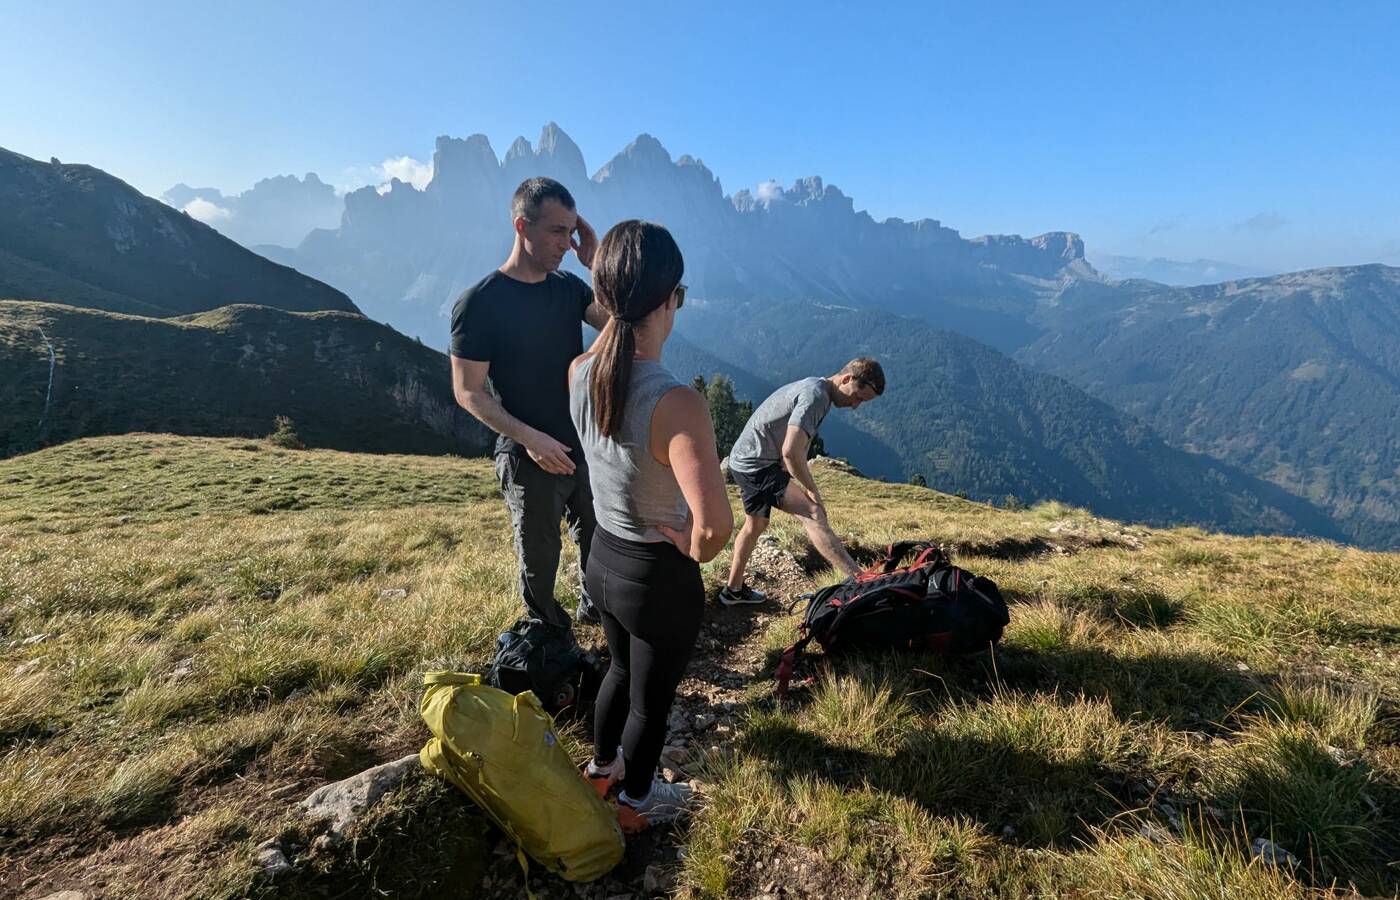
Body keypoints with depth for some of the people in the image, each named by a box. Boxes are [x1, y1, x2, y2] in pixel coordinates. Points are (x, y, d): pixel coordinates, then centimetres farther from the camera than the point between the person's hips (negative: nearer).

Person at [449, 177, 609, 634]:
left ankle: (595, 608, 48)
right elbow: (468, 392, -14)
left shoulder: (569, 287, 2)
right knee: (540, 559, 12)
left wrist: (596, 263, -15)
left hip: (585, 447, 6)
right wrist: (528, 437, -23)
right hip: (529, 458, -5)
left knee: (598, 540, 22)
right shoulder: (479, 303, -15)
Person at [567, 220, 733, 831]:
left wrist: (614, 285, 9)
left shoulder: (580, 373, -11)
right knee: (652, 697, 22)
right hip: (662, 578, -6)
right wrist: (695, 551, -17)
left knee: (623, 668, 33)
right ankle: (635, 803, 49)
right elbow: (714, 525, -40)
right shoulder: (678, 405, -33)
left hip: (602, 559, 7)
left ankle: (602, 767, 58)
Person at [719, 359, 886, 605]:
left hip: (744, 462, 11)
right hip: (756, 465, -11)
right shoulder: (816, 396, -20)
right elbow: (791, 452, -30)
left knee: (755, 526, 22)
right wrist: (813, 491, -17)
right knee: (813, 513, -18)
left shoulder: (811, 387, 13)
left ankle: (733, 590, 35)